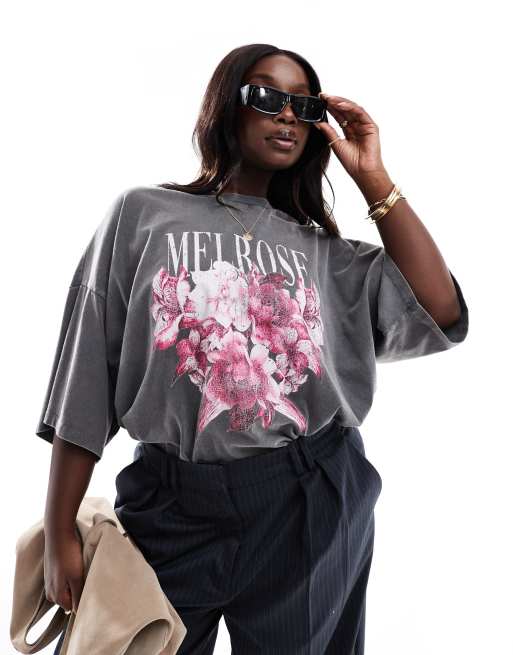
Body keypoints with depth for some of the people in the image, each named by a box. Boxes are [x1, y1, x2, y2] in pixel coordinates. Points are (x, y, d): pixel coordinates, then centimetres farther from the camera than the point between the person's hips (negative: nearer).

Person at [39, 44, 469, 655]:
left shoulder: (323, 249, 8)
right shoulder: (143, 213, 2)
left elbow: (440, 316, -5)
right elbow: (88, 377, 0)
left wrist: (373, 178, -2)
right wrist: (60, 536, -3)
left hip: (313, 509, 2)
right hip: (175, 510, -1)